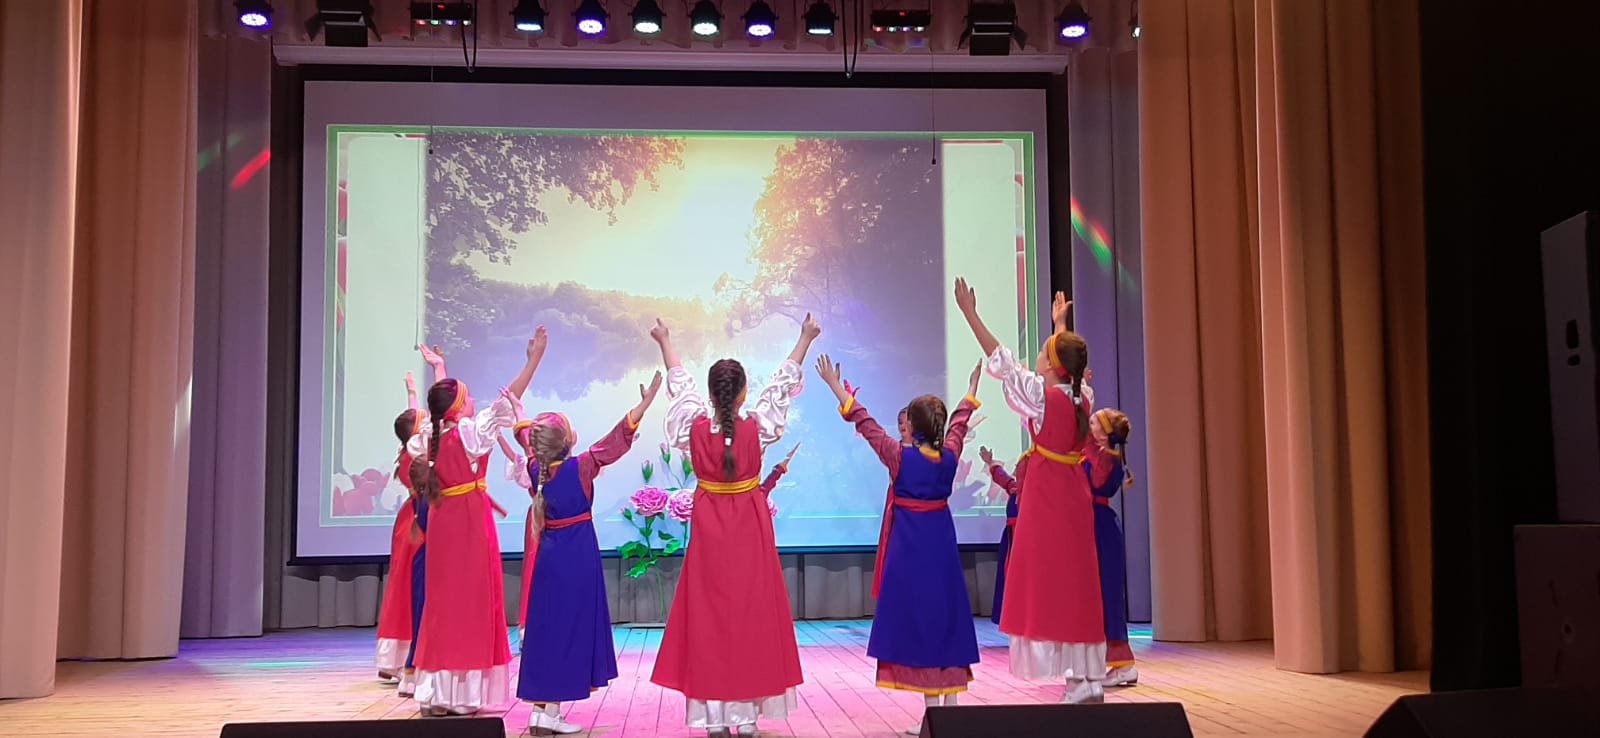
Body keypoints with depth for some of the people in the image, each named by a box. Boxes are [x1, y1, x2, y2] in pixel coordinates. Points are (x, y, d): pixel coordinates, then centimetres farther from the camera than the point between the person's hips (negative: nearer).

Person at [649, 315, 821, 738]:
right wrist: (805, 340, 14)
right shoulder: (756, 427, -11)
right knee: (752, 614, 4)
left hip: (708, 530, 1)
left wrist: (665, 342, 24)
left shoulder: (695, 427, -9)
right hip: (750, 531, -1)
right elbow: (781, 384, 1)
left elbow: (680, 385, 8)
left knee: (708, 616, 4)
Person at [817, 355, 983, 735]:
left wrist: (835, 384, 2)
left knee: (916, 620, -1)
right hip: (942, 546, 5)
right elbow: (959, 422, 18)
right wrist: (972, 386, 35)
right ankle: (951, 706, 13)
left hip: (910, 548, -5)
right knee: (945, 619, 10)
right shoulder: (949, 456, 0)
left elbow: (865, 422, -6)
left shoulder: (900, 455, -12)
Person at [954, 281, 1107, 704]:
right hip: (1074, 497, 7)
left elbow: (1001, 360, -6)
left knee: (1049, 585, -4)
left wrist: (970, 314, 0)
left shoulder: (1043, 395, -12)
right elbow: (1070, 360, 26)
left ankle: (1080, 680, -6)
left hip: (1047, 498, -7)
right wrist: (1060, 325, 42)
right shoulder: (1080, 397, 5)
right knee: (1076, 584, 9)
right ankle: (1088, 677, 10)